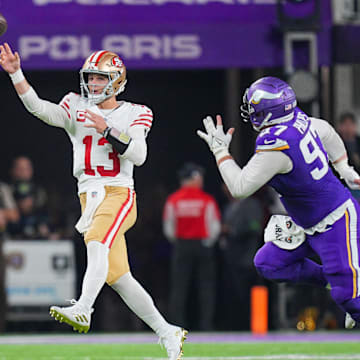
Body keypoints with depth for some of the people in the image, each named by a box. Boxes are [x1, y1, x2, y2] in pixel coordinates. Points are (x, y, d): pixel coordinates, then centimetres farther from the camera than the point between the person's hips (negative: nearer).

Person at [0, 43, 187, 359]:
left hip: (119, 194, -4)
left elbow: (139, 155, -10)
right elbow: (39, 108, -7)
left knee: (97, 241, -33)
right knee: (117, 276, 3)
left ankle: (83, 310, -52)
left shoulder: (135, 114, 4)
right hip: (89, 199, 4)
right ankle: (167, 333, 14)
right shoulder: (77, 108, 10)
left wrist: (107, 129, -18)